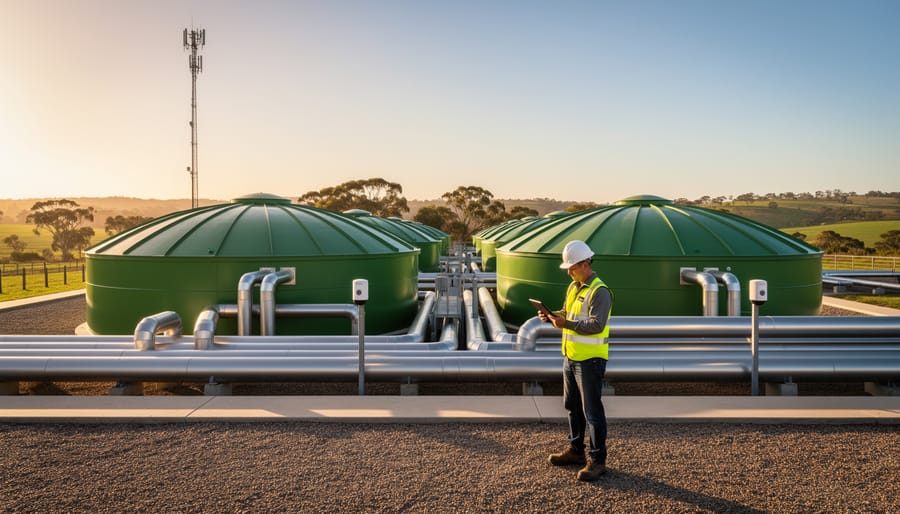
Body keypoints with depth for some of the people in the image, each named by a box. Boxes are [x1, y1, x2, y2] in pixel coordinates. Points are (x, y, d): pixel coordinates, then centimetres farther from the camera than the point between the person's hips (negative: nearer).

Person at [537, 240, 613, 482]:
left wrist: (566, 324, -30)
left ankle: (597, 460, 8)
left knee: (592, 411, -2)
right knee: (572, 406, 18)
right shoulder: (574, 287, 11)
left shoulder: (600, 292, -17)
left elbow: (596, 324, -26)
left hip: (590, 360, -9)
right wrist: (553, 316, -1)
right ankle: (575, 451, 32)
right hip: (571, 357, 9)